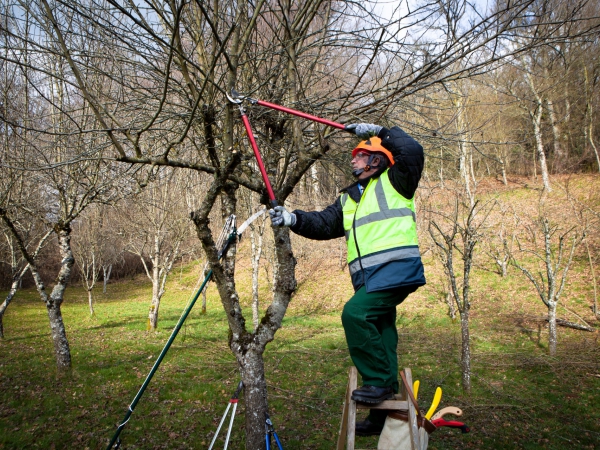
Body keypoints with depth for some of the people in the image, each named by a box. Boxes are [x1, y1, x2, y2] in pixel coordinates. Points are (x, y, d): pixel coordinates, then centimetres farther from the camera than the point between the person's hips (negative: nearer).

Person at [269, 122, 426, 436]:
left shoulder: (394, 181, 7)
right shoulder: (348, 199, 24)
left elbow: (413, 152, -9)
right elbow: (324, 224, 14)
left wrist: (378, 131, -6)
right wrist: (293, 218, -1)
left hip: (396, 268, -8)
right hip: (369, 277, 8)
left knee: (355, 313, -24)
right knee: (379, 334, 12)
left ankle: (378, 381, -8)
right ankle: (383, 413, 24)